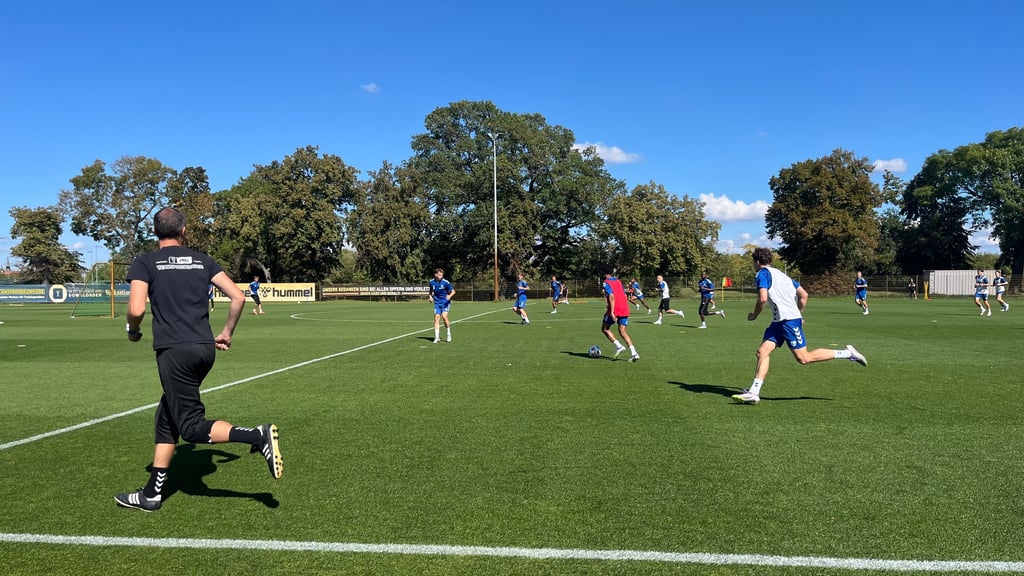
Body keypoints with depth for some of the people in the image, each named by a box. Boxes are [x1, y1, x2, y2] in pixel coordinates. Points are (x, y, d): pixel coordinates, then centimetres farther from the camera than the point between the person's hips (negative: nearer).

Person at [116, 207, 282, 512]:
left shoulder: (145, 263, 1)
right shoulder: (202, 260, 12)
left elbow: (136, 310, -11)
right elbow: (238, 297, 6)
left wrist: (133, 331, 11)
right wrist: (227, 333, 19)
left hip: (174, 352, -6)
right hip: (205, 349, 6)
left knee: (191, 426, -1)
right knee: (166, 417, 17)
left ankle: (258, 436, -20)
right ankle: (152, 493, 22)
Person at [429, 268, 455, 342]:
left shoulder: (446, 282, -14)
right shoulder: (432, 282, -2)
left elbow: (453, 291, -9)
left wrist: (450, 296, -28)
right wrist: (430, 296, 0)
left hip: (445, 302, -3)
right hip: (437, 303, 3)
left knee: (444, 316, -19)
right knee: (436, 318, -6)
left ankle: (449, 335, 0)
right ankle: (437, 337, -1)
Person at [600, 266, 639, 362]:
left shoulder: (606, 283, -4)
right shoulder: (618, 281, 18)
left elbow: (612, 296, -18)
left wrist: (612, 312, -22)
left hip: (615, 310, -7)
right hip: (625, 310, 7)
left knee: (605, 329, 11)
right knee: (623, 332, 9)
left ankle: (619, 346, -4)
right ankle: (633, 353, -6)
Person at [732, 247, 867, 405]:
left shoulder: (763, 274, -6)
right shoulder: (781, 274, 21)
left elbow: (763, 298, -20)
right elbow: (804, 295, 20)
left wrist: (754, 315, -4)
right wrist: (798, 314, 28)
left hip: (789, 320, -10)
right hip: (779, 321, 10)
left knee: (803, 358, -6)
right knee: (762, 351, 0)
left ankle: (847, 353, 4)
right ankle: (754, 392, -7)